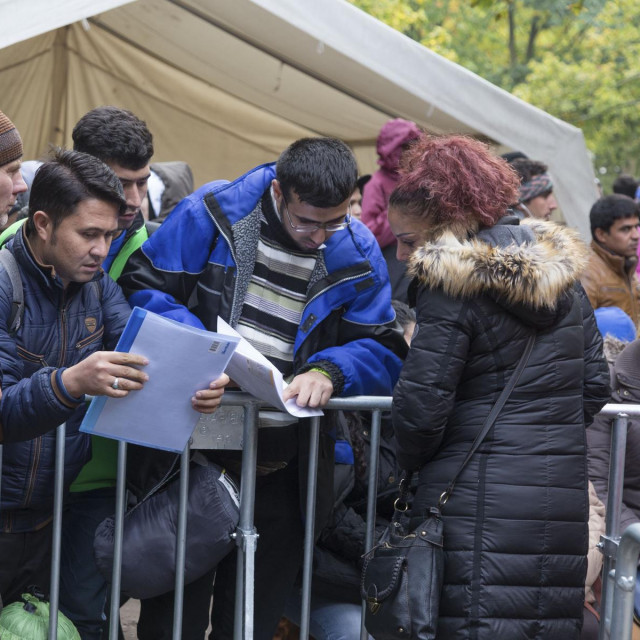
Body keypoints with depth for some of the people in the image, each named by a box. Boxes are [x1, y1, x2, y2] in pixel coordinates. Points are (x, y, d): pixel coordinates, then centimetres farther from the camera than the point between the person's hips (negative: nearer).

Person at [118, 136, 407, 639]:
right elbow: (142, 286, -4)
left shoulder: (356, 254, 0)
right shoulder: (214, 214, -7)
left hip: (283, 473, 2)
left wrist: (329, 371, -21)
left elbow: (383, 352, 0)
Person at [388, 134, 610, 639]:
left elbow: (421, 405, -11)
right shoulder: (561, 273, 11)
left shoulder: (451, 287, -11)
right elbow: (595, 384, 14)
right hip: (564, 496, 7)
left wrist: (412, 464, 7)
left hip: (481, 500, -7)